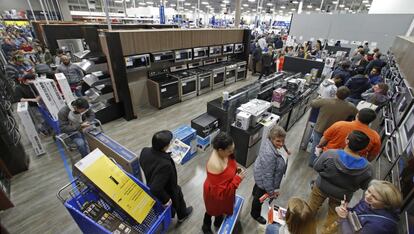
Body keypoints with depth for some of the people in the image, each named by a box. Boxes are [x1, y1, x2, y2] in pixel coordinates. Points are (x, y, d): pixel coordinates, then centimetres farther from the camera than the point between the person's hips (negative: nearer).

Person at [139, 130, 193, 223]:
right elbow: (156, 189, -42)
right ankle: (182, 215, 61)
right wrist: (166, 199, -23)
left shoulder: (145, 151, -25)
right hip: (169, 192, -6)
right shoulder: (165, 164, -47)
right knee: (178, 201, 30)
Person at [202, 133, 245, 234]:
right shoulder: (215, 166, -44)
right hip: (216, 195, -6)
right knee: (213, 210, 25)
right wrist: (238, 179, -31)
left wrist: (236, 171, -14)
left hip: (224, 190, 7)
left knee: (222, 209, 33)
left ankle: (218, 222, 64)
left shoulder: (224, 153, -19)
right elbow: (220, 191, -34)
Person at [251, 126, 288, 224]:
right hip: (264, 179, -8)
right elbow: (268, 175, -34)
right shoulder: (269, 154, -44)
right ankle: (255, 214, 48)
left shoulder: (270, 141, -19)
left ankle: (255, 193, 71)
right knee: (260, 196, 20)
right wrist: (271, 191, -22)